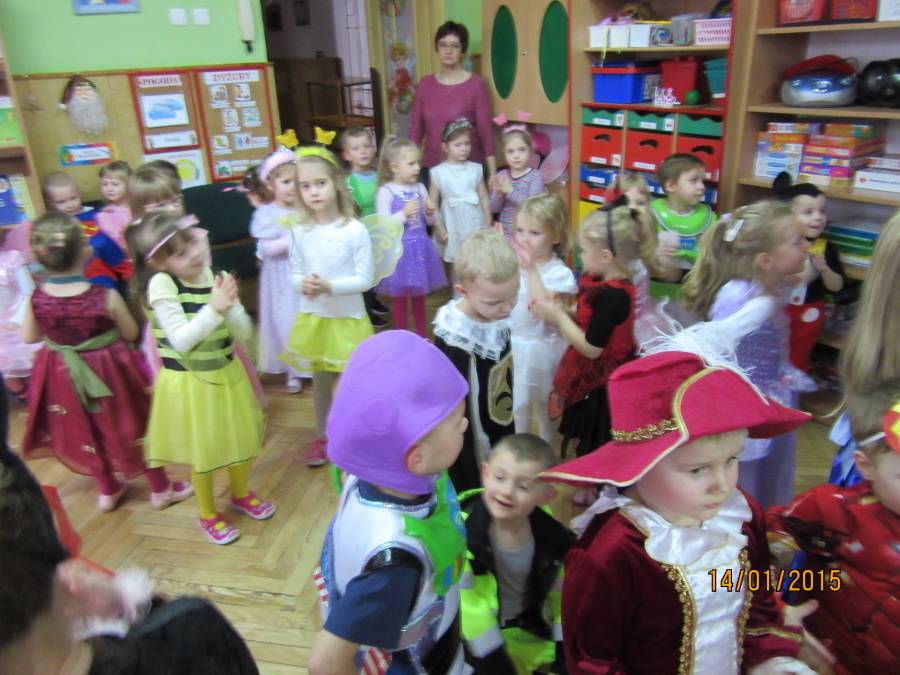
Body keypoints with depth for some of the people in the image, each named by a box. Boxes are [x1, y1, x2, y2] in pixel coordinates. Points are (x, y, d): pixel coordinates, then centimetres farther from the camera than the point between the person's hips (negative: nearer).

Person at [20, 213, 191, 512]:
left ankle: (107, 490, 44)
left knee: (87, 431, 25)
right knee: (133, 425, 17)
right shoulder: (106, 297, -26)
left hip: (63, 375, 3)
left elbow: (29, 337, -1)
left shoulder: (36, 299, -17)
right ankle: (161, 488, 32)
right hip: (109, 369, -3)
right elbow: (131, 333, -11)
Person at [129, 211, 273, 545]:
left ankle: (241, 493, 49)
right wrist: (214, 309, -31)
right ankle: (208, 514, 38)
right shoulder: (161, 284, -19)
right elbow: (181, 340, -24)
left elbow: (243, 332, -6)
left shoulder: (217, 277, -8)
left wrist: (230, 306, -24)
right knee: (202, 450, 13)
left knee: (241, 439, 20)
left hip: (228, 372, 4)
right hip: (190, 381, -4)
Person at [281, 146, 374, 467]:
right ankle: (322, 436, 37)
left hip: (347, 318, -3)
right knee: (320, 381, 18)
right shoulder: (300, 232, -4)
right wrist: (303, 284, -19)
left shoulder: (355, 230, -15)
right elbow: (296, 273, 4)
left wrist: (330, 286, -25)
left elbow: (365, 279, -13)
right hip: (312, 318, 4)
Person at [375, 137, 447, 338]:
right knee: (399, 297, 7)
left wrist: (430, 212, -8)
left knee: (419, 295, 17)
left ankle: (422, 335, 30)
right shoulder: (386, 192, -12)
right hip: (399, 250, -5)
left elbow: (429, 221, 13)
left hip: (420, 247, 5)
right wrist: (403, 214, -23)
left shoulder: (420, 188, 4)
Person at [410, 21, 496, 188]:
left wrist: (492, 173, -9)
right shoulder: (424, 84, 6)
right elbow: (415, 130, 9)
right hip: (431, 168, 3)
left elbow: (486, 132, -5)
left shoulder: (476, 85, -4)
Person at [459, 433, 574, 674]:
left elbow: (564, 600, -2)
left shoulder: (554, 539, -16)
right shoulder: (461, 530, -29)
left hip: (530, 633, 4)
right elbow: (469, 608, -25)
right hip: (478, 642, -4)